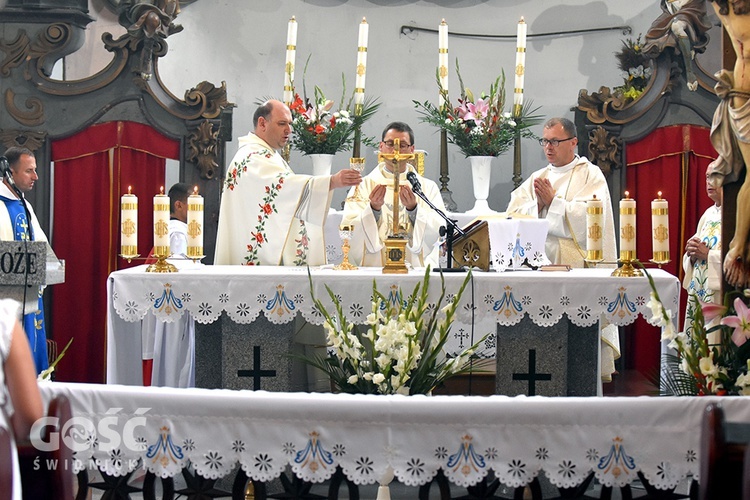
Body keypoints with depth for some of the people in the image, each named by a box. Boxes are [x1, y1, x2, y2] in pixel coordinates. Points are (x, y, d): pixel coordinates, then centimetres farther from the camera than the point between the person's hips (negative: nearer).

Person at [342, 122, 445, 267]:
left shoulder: (429, 187, 12)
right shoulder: (363, 185, 9)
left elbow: (437, 232, -2)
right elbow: (349, 232, -3)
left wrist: (413, 209, -16)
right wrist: (373, 208, -17)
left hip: (416, 269, 0)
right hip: (372, 270, 0)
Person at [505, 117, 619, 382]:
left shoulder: (590, 174, 4)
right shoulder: (537, 178, 19)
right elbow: (512, 215, 8)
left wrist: (552, 201, -8)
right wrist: (538, 204, -9)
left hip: (581, 267, -4)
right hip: (543, 265, 4)